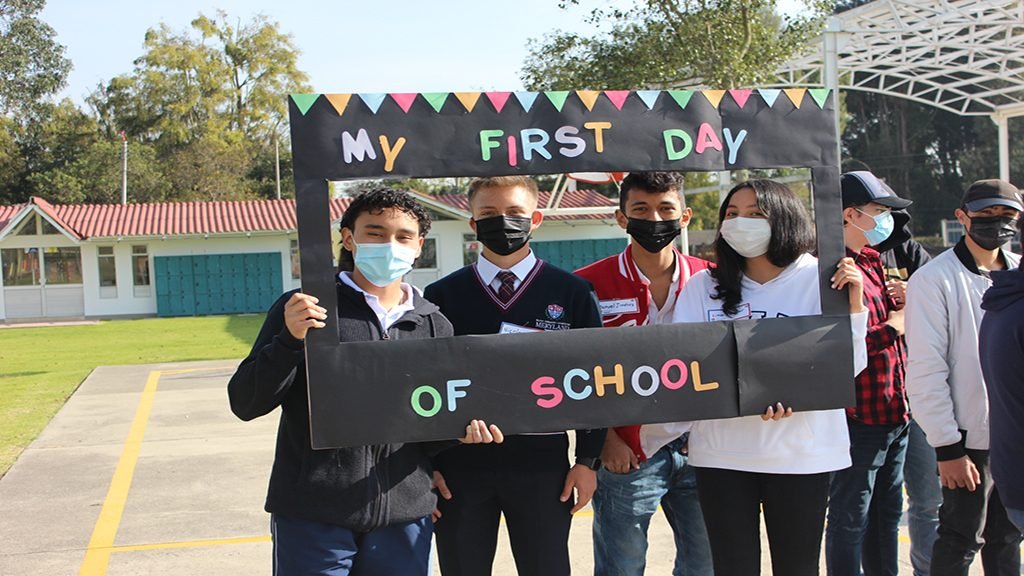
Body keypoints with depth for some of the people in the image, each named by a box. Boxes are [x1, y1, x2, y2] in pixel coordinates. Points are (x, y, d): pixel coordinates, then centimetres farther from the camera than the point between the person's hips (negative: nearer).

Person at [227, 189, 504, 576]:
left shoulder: (434, 325, 10)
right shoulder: (303, 311, 0)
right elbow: (245, 404, -3)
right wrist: (290, 339, -17)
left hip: (405, 516, 3)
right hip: (313, 517, -3)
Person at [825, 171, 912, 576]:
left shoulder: (870, 262, 14)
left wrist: (904, 305, 6)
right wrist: (893, 327, -17)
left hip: (893, 414, 9)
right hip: (859, 417, -9)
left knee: (887, 514, 19)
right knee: (850, 521, 2)